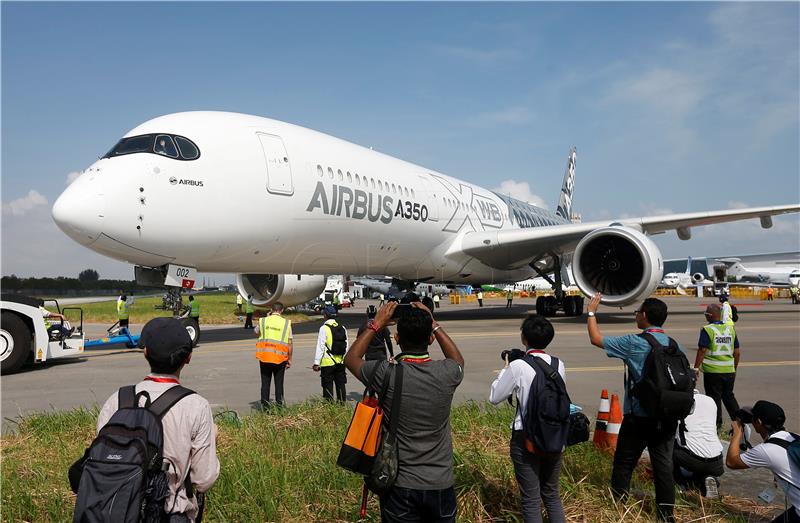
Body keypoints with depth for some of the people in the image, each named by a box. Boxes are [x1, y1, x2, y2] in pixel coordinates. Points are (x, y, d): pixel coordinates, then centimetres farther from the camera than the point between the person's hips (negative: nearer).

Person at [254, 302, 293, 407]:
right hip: (280, 358, -1)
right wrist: (289, 359, 6)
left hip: (264, 357, 1)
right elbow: (290, 343, -3)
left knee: (265, 383, 8)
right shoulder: (286, 323, -2)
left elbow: (256, 332, 22)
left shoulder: (263, 321, 1)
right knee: (279, 383, 9)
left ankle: (265, 407, 9)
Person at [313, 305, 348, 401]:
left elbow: (320, 347, -13)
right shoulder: (342, 328, 6)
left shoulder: (324, 328, -11)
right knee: (341, 385, 13)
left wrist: (316, 363, -9)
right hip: (341, 362, 5)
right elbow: (346, 346, 10)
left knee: (328, 386, 3)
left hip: (327, 363, -5)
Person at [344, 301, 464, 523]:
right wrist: (433, 324, 11)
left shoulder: (386, 373, -18)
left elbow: (351, 359, 4)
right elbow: (458, 359, 14)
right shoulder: (446, 374, -14)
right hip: (441, 485, 1)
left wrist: (376, 324, 7)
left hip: (400, 486, -1)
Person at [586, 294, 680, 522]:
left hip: (639, 417, -5)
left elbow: (596, 339, -7)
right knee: (663, 465, 11)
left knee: (623, 464, 8)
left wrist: (591, 312, 6)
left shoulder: (635, 343, -14)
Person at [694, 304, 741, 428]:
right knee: (729, 396, 19)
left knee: (714, 398, 5)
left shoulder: (707, 330, -12)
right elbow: (736, 352, 10)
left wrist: (696, 368, -11)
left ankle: (716, 424, 11)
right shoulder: (730, 329, 6)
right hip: (729, 370, 5)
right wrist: (735, 368, 21)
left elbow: (702, 351, -16)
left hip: (712, 370, -5)